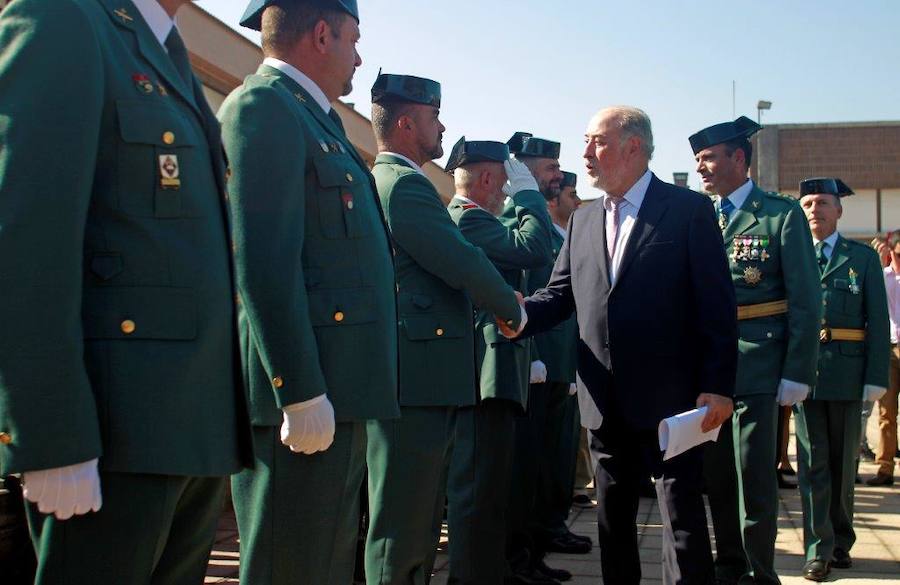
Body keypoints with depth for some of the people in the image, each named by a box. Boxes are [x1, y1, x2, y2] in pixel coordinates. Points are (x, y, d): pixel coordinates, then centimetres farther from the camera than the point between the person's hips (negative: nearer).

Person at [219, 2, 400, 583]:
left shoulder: (318, 120, 21)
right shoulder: (263, 106, -9)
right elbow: (263, 263, -19)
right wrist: (301, 392, -21)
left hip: (333, 397, 10)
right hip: (305, 401, -10)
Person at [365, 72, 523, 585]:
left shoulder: (390, 181, 20)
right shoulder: (404, 184, -13)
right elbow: (463, 263, -18)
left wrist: (498, 297, 11)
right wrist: (512, 309, -2)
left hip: (420, 384, 11)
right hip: (416, 383, -11)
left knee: (419, 528, 18)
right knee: (402, 533, -3)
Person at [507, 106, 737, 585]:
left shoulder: (689, 210, -4)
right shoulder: (582, 221, 13)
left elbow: (717, 305, -8)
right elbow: (560, 293, 9)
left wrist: (718, 386, -13)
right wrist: (522, 314, -12)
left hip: (669, 399, -5)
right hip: (607, 402, 6)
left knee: (683, 516, 0)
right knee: (612, 519, 15)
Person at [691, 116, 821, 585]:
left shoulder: (782, 214, -3)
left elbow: (806, 301, -6)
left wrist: (797, 374, -11)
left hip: (756, 366, -5)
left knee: (754, 476, -1)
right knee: (716, 474, 12)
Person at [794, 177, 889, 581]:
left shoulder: (863, 257, 6)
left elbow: (878, 321, 2)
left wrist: (877, 378, -6)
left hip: (847, 373, 0)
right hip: (804, 372, 0)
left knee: (844, 461, 11)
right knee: (813, 462, 2)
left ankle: (841, 541, 25)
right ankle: (818, 550, 7)